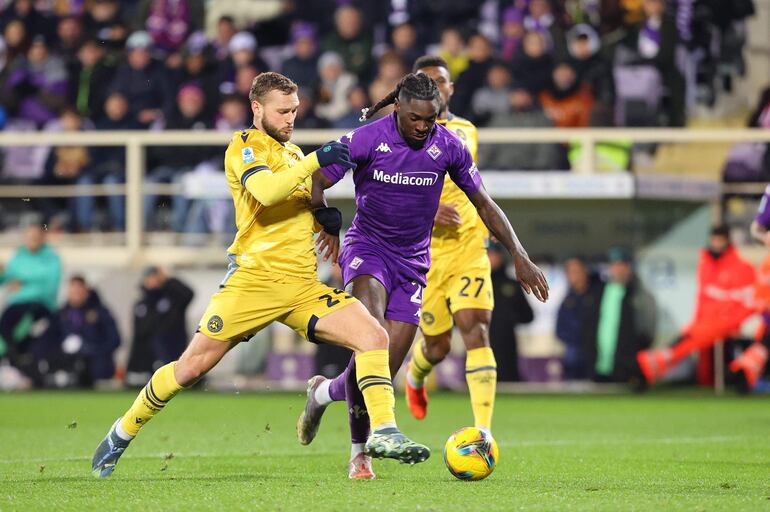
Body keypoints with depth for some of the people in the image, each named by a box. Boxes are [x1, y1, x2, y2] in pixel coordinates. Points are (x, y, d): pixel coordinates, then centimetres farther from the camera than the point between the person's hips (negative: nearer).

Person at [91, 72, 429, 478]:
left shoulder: (293, 153, 21)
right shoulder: (245, 146, -1)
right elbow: (266, 192, -22)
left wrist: (326, 217, 9)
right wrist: (315, 160, -23)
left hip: (303, 285, 6)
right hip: (254, 277, -6)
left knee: (374, 337, -13)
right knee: (192, 367, -6)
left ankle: (383, 433, -14)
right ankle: (123, 432, 13)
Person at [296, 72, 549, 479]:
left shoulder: (448, 146, -5)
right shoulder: (366, 139, -13)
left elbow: (483, 204, 5)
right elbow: (316, 183, -10)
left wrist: (519, 257, 0)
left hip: (413, 262, 3)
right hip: (367, 248, -3)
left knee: (383, 372, -5)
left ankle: (324, 392, 28)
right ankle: (360, 450, -22)